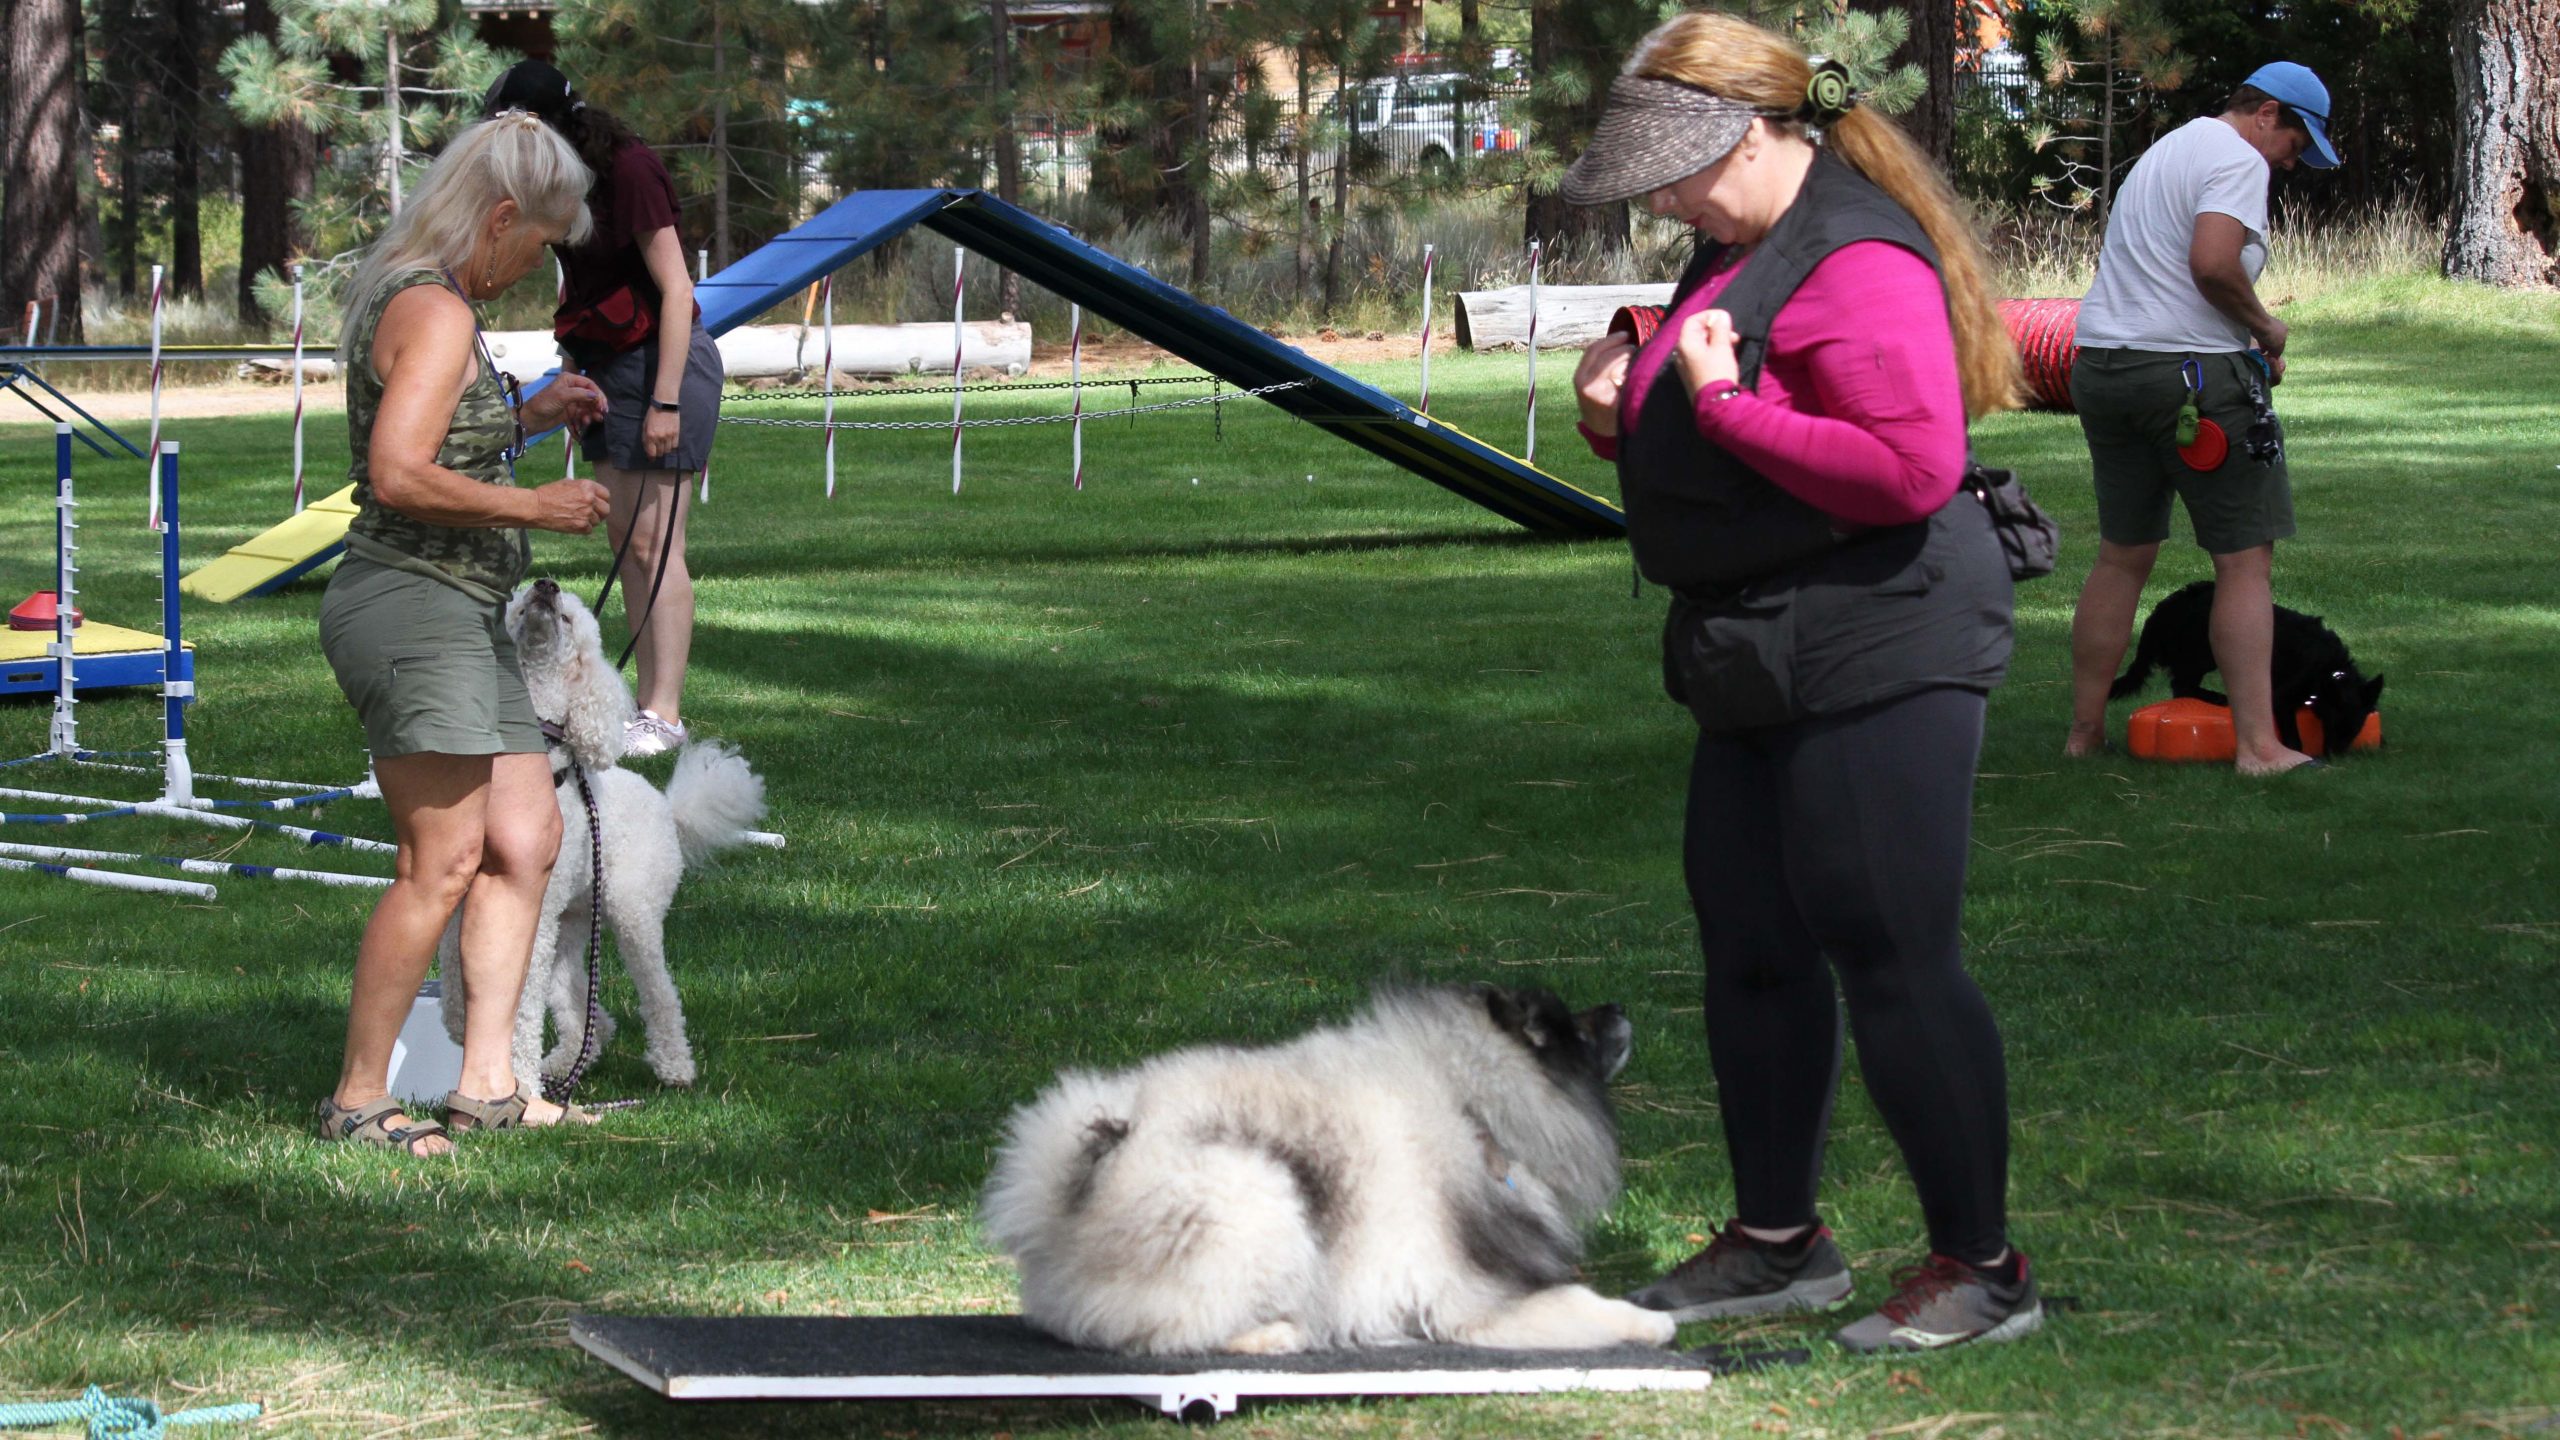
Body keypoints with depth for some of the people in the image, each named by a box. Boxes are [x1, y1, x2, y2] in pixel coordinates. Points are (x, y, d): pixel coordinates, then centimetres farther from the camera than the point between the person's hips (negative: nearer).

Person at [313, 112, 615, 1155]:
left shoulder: (408, 297, 17)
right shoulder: (436, 313, -15)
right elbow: (399, 476, -24)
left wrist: (525, 415, 22)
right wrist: (535, 505, -15)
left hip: (465, 617, 11)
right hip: (411, 605, -11)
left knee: (528, 839, 10)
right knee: (443, 861, -12)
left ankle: (487, 1082, 11)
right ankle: (357, 1101, -6)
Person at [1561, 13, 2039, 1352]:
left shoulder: (1858, 264, -17)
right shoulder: (1739, 251, 16)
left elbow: (1913, 466, -27)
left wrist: (1725, 402, -22)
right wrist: (1624, 417, 7)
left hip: (1880, 657, -11)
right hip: (1765, 670, 11)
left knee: (1893, 958, -8)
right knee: (1749, 945, 15)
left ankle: (1982, 1266, 1)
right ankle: (1778, 1240, 28)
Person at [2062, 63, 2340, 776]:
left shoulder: (2168, 149, 22)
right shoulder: (2238, 158, -8)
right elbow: (2213, 262, -23)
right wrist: (2264, 327, -6)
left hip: (2102, 366, 9)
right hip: (2192, 370, -9)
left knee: (2122, 555, 16)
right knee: (2245, 559, -4)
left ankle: (2085, 730, 18)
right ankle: (2258, 744, -7)